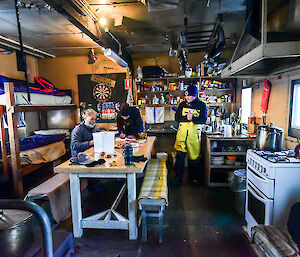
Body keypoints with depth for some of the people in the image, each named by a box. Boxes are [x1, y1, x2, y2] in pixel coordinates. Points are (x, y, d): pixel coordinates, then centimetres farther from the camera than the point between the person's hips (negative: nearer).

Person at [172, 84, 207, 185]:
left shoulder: (202, 105, 4)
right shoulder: (182, 104, 10)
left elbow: (203, 120, -5)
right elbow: (177, 117, 2)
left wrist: (192, 118, -21)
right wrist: (187, 118, -14)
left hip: (194, 132, -1)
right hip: (182, 131, 1)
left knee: (193, 155, 7)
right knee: (180, 154, -6)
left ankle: (193, 177, 26)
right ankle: (178, 177, 5)